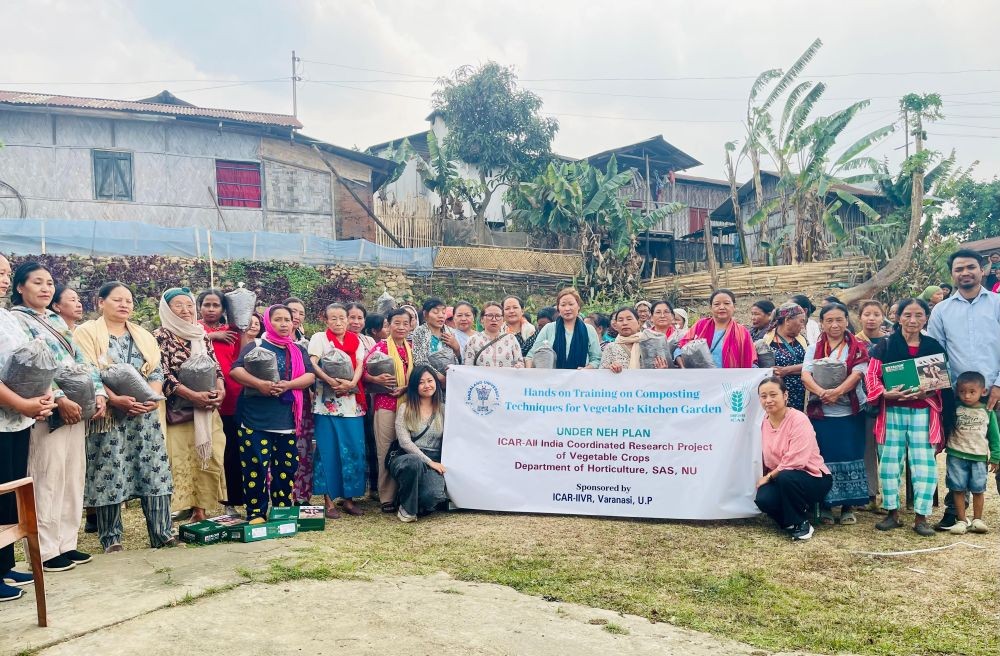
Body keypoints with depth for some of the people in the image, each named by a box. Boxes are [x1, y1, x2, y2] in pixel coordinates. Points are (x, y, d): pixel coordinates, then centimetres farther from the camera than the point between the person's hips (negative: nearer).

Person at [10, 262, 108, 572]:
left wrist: (98, 393, 3)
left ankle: (66, 543, 18)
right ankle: (46, 550, 5)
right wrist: (60, 399, -21)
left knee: (73, 477, 9)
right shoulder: (16, 319, -3)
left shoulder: (57, 320, 20)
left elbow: (81, 360, 17)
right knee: (48, 480, -4)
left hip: (76, 409, 7)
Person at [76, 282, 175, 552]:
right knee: (109, 474, -2)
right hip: (108, 415, -4)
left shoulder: (144, 336, 16)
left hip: (145, 415, 4)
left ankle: (161, 533, 5)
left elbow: (157, 371, 10)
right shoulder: (87, 333, 1)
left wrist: (152, 397, -10)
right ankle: (111, 538, 10)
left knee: (154, 471, 0)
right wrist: (116, 399, -22)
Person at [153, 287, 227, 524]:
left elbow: (215, 366, 13)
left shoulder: (202, 335, 14)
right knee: (181, 460, -6)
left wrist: (220, 390, -7)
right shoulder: (161, 336, -3)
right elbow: (163, 374, -11)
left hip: (207, 408, 5)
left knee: (208, 458, 2)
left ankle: (200, 509, 10)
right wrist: (193, 395, -19)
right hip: (177, 409, -5)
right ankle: (180, 510, -1)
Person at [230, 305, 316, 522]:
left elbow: (310, 375, -1)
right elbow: (236, 370, -11)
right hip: (256, 419, -3)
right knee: (256, 466, -3)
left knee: (287, 467, 7)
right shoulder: (256, 346, 1)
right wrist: (259, 384, -26)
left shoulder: (298, 350, 12)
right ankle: (256, 513, 7)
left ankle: (283, 511, 20)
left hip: (287, 420, 4)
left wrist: (287, 385, -18)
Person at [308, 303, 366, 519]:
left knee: (353, 450, 2)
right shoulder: (319, 338, 4)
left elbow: (360, 365, 3)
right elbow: (312, 364, -8)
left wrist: (352, 383, -16)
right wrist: (330, 381, -22)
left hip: (352, 402, 3)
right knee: (329, 451, -2)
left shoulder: (355, 341, 14)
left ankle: (348, 498, 12)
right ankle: (329, 499, 5)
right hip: (328, 403, -3)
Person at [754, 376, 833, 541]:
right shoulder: (765, 422, 1)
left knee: (786, 477, -36)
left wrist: (769, 477, -17)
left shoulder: (798, 420, -19)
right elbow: (769, 459, 8)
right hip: (780, 478, 5)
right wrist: (766, 478, -7)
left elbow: (795, 461, -26)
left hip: (813, 478, -5)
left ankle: (801, 524, -12)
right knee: (763, 499, -24)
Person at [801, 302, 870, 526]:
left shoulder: (858, 348, 4)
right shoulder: (813, 348, 8)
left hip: (850, 411, -1)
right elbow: (806, 375, -6)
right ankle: (825, 505, 14)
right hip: (820, 412, 1)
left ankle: (848, 506, 13)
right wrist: (822, 392, -25)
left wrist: (838, 391, -27)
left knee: (849, 456, 2)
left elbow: (857, 374, -10)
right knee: (824, 458, 4)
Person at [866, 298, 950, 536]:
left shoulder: (934, 346, 5)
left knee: (924, 463, -1)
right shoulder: (885, 345, 0)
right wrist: (886, 393, -19)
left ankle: (921, 517, 8)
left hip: (923, 413, 1)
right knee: (889, 462, 4)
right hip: (892, 412, 0)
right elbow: (871, 376, -2)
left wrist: (927, 393, -15)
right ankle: (892, 513, 16)